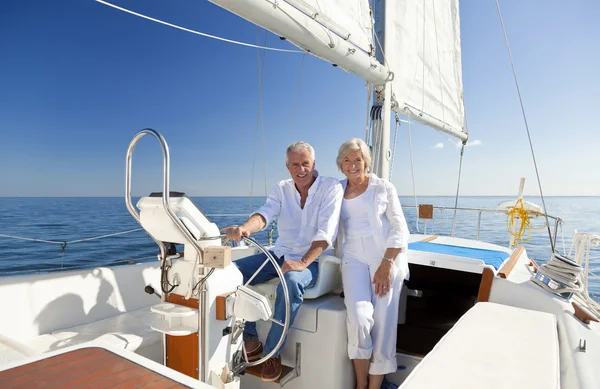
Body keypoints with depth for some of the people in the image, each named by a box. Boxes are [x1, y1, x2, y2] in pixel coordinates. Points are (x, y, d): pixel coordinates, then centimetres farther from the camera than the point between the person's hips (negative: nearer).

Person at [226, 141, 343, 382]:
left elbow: (326, 233, -20)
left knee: (291, 282, -37)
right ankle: (250, 340, 3)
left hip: (311, 260, -5)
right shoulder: (282, 189, 4)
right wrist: (244, 229, -36)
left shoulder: (331, 188, -10)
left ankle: (273, 352, -15)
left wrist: (302, 263, -32)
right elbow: (264, 215, -13)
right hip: (280, 254, 5)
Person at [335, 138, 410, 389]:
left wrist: (386, 264, -11)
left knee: (383, 324, -6)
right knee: (359, 319, -19)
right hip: (353, 257, 1)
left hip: (385, 256, -1)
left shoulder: (384, 188, 6)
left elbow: (400, 230, 0)